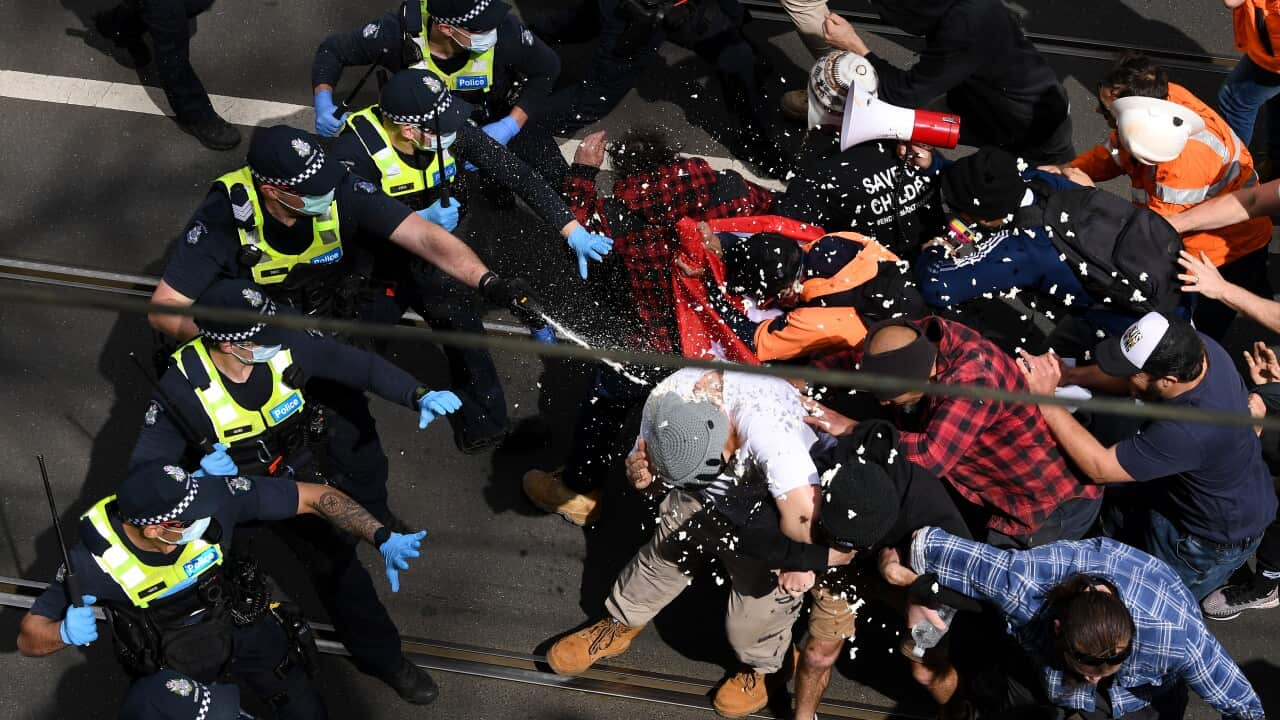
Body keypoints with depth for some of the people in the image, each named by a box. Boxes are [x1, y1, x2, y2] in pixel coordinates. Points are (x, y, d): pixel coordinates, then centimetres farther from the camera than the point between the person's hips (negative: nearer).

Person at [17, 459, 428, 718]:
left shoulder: (212, 495, -30)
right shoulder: (97, 559, -30)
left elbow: (316, 497, -22)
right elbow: (29, 638, -18)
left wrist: (383, 539, -32)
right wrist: (65, 633, -41)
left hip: (240, 619, 0)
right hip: (172, 658, 0)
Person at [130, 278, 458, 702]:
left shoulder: (286, 346, -27)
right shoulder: (184, 387, -30)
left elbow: (360, 365, -19)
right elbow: (146, 464, -21)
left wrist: (419, 395, -32)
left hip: (320, 457, 3)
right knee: (334, 563, -8)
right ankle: (382, 658, 12)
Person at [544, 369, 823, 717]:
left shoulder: (766, 425, -46)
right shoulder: (666, 403, -25)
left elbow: (803, 511, -50)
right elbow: (649, 470, -6)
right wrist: (640, 475, -30)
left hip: (767, 514, -5)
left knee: (758, 600, 1)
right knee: (660, 557, 15)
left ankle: (757, 667, 34)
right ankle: (619, 626, 43)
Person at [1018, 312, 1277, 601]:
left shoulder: (1190, 431, -44)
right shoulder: (1192, 347, -23)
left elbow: (1099, 467, -35)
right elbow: (1131, 381, -3)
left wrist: (1046, 399, -35)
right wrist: (1069, 375, -17)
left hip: (1218, 538, -7)